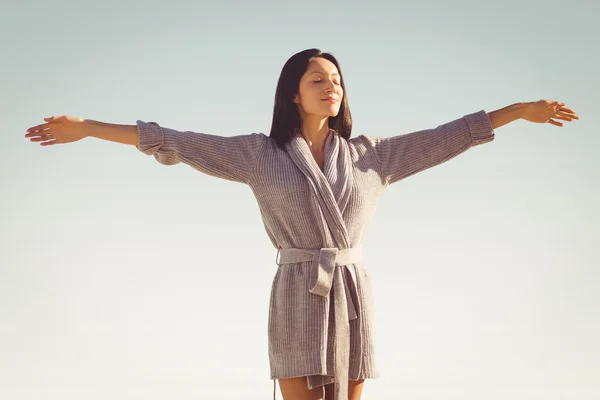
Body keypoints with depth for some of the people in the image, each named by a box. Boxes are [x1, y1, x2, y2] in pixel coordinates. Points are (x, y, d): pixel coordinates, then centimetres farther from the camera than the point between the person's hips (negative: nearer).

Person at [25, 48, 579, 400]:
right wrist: (86, 128, -3)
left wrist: (519, 110, 7)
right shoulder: (261, 154, 3)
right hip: (298, 298, -2)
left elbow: (443, 139, 10)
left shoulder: (370, 156, 9)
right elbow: (177, 143, 0)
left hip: (354, 296, 3)